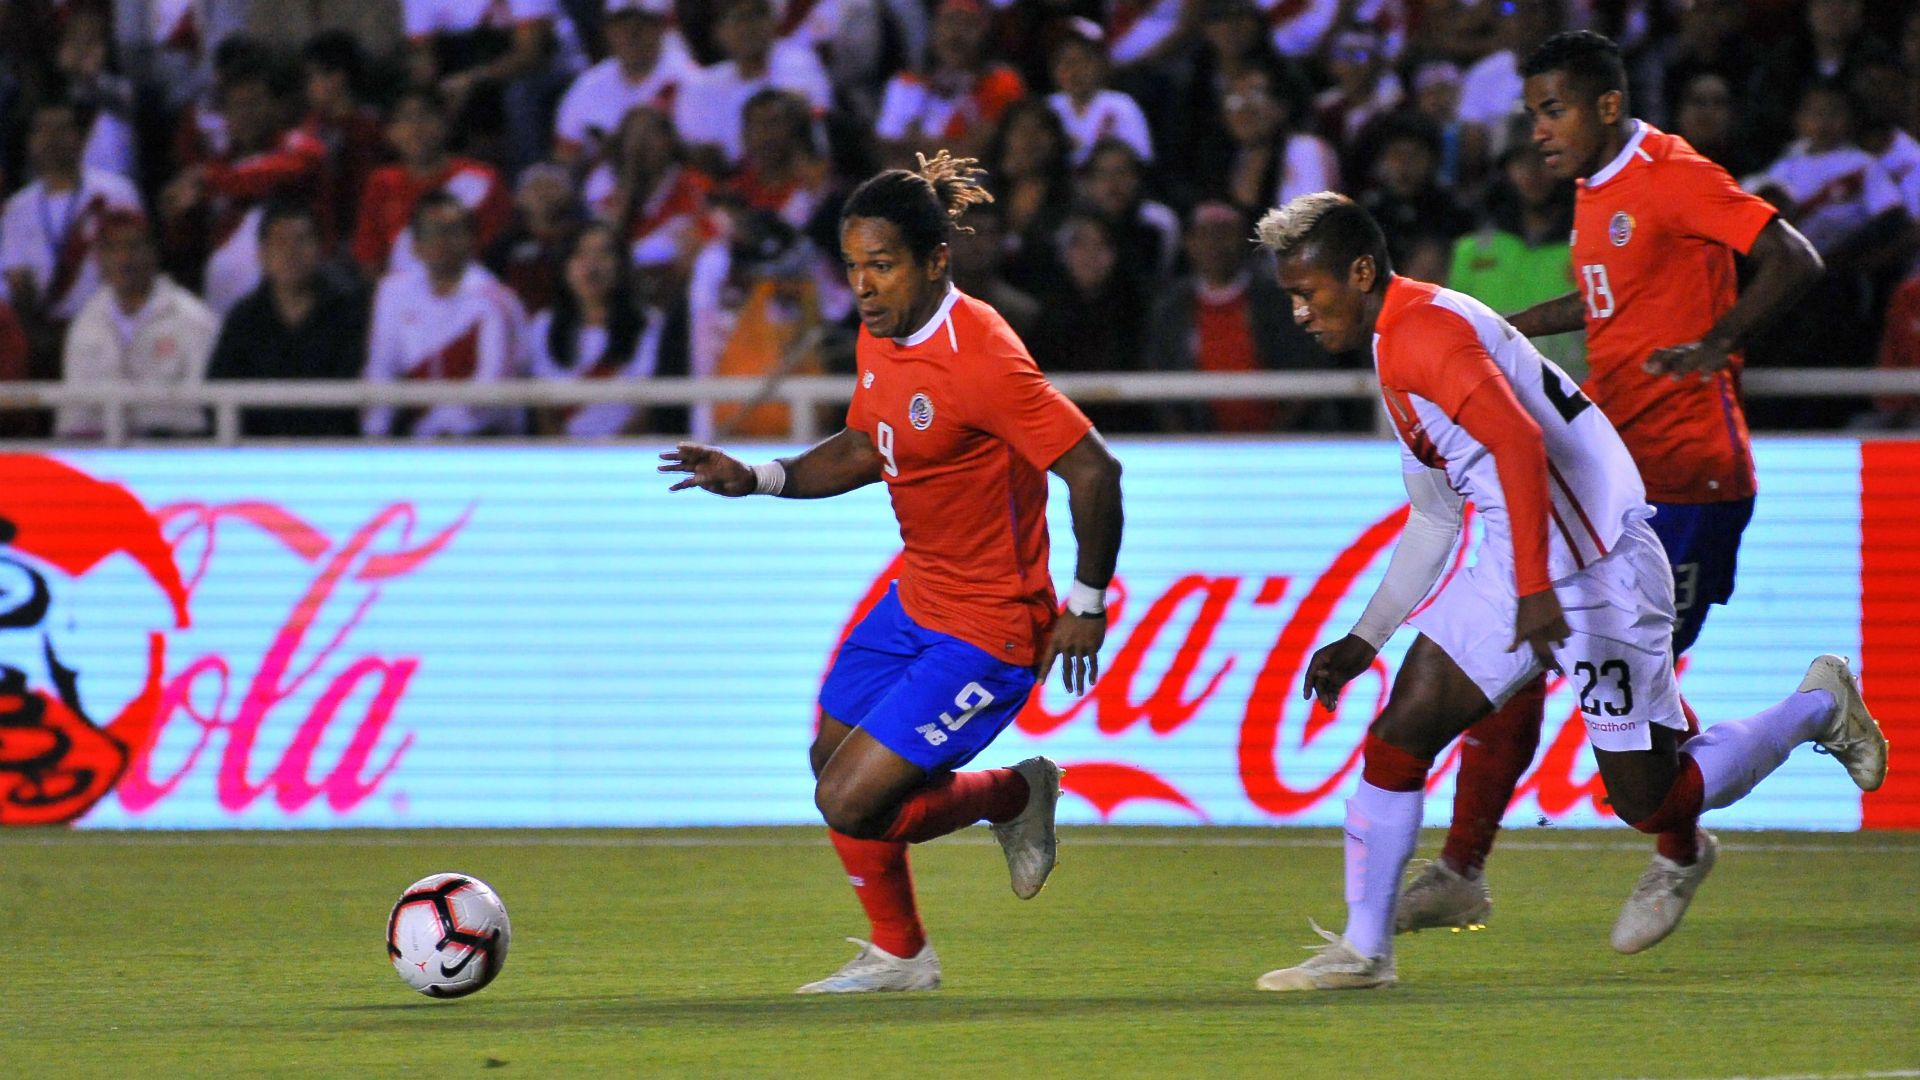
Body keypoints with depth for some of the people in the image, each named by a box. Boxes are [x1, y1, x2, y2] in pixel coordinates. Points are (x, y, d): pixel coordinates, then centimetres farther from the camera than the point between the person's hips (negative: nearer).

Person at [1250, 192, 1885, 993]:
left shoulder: (1424, 331, -17)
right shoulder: (1394, 352, 17)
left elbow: (1519, 443, -30)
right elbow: (1433, 522, 26)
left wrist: (1536, 590, -33)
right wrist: (1365, 641, 24)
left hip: (1596, 563, -10)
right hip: (1516, 565, 10)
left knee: (1647, 801, -3)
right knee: (1399, 733, -2)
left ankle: (1820, 708, 18)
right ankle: (1362, 949, 2)